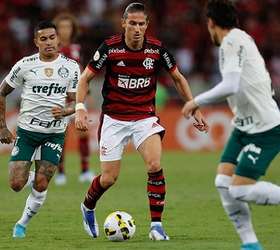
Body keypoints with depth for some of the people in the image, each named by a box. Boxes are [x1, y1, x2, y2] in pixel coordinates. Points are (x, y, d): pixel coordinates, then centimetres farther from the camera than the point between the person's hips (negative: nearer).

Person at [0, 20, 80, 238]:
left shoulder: (71, 67, -2)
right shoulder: (25, 65, -4)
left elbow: (75, 102, 0)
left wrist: (65, 111, -23)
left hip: (55, 133, 0)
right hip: (26, 130, 0)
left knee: (41, 185, -7)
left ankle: (23, 224, 14)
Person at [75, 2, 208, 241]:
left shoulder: (156, 49, -7)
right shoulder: (110, 48, -13)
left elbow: (178, 78, 8)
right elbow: (85, 78, -4)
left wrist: (194, 109, 5)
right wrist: (80, 108, -18)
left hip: (145, 117, 1)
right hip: (114, 119, -1)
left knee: (155, 165, -22)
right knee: (109, 178, 0)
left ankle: (156, 225, -13)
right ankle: (88, 208, 33)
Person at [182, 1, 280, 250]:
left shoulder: (232, 42, -15)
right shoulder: (243, 38, 11)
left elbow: (230, 86, -28)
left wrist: (197, 101, -16)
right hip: (245, 126, 9)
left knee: (241, 189, -13)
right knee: (223, 183, -1)